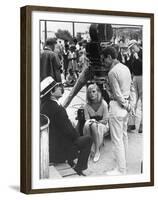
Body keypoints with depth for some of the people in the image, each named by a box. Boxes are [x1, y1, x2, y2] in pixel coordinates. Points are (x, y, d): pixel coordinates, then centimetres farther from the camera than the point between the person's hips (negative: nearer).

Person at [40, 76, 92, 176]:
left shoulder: (43, 104, 1)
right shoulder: (57, 109, -27)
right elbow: (68, 131, -20)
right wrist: (77, 135, -2)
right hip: (58, 150, -9)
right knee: (88, 139, 5)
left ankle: (71, 163, 34)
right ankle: (80, 168, 11)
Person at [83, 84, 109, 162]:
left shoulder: (103, 104, -13)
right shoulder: (87, 106, -4)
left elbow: (105, 120, -10)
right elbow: (87, 119, -2)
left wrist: (95, 121, -19)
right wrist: (89, 121, -24)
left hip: (103, 126, -3)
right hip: (91, 127, 3)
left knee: (94, 125, -36)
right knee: (86, 124, -32)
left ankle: (97, 151, -28)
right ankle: (91, 149, -27)